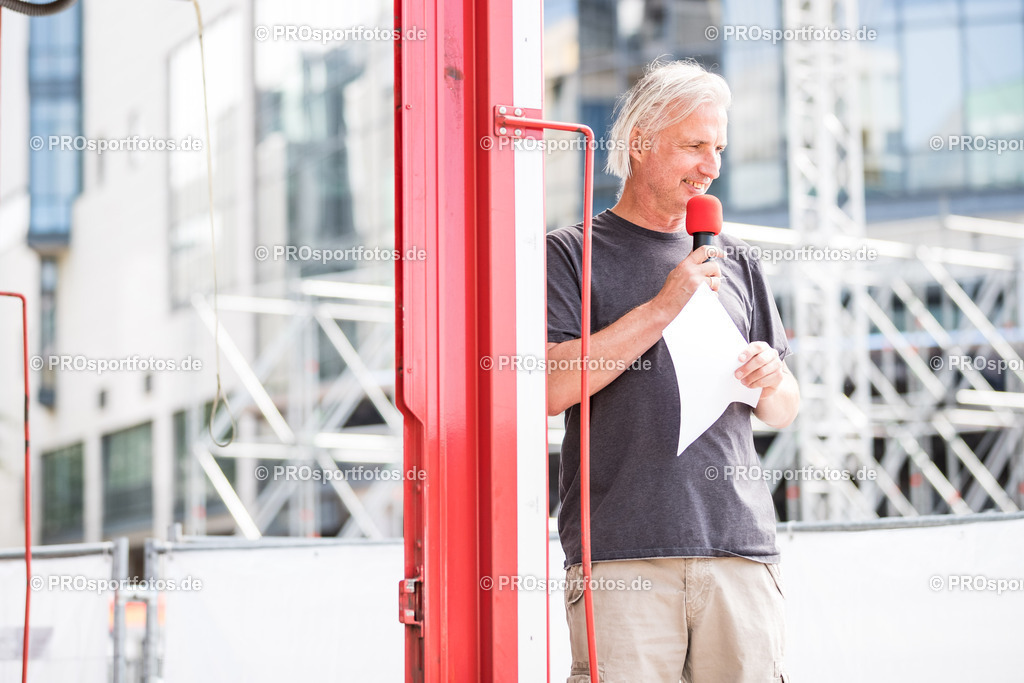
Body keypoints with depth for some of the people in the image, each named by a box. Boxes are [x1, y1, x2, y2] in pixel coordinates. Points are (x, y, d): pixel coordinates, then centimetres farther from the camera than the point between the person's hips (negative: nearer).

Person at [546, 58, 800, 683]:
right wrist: (662, 308, -10)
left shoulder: (735, 261, 19)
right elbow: (551, 388, -9)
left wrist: (770, 382, -2)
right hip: (619, 554, -4)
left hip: (741, 544, 4)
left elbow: (784, 413, 21)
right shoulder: (571, 253, 6)